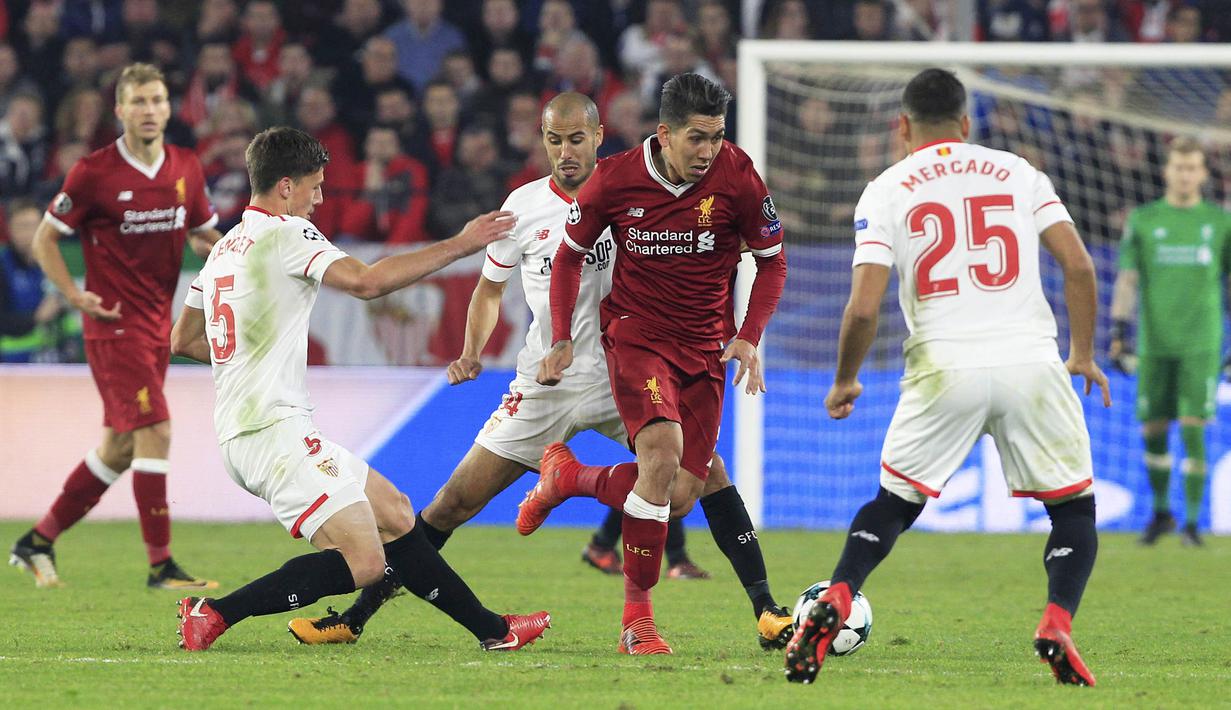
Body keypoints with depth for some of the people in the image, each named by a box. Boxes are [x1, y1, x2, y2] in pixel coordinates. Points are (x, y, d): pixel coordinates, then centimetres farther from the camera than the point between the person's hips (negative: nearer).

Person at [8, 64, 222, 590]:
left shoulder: (186, 169, 5)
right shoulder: (94, 173, -11)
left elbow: (203, 233, 19)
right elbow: (44, 239, -3)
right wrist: (75, 295, -15)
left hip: (157, 324, 7)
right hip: (114, 323, -7)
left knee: (119, 448, 11)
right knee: (155, 431, -15)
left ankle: (37, 543, 23)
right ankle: (161, 566, -11)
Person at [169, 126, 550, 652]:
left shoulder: (225, 248, 19)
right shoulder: (286, 233, -9)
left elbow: (183, 341, 28)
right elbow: (366, 282, -24)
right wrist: (460, 245, -18)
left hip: (239, 437, 11)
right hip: (274, 432, -11)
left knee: (395, 513, 17)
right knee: (363, 562, -18)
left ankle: (492, 630, 20)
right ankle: (214, 613, -18)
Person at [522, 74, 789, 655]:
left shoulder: (736, 177, -10)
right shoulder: (614, 180, -10)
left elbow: (772, 260, 4)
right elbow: (570, 255, 7)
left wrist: (748, 338, -6)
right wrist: (562, 340, 3)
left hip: (705, 348, 2)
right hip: (634, 334, -2)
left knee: (680, 497, -5)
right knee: (663, 451, -27)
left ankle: (566, 477, 24)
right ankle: (637, 617, -11)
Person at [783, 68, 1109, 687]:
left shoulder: (885, 191, 6)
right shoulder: (1018, 173, 11)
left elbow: (864, 307, -2)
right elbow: (1079, 266, 3)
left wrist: (844, 383, 14)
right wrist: (1083, 355, 15)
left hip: (943, 369, 0)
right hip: (1030, 360, 0)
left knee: (893, 502, 19)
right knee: (1075, 507, 12)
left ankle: (832, 605, 0)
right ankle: (1057, 625, -10)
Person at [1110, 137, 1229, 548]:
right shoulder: (1143, 221, 5)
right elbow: (1127, 279, 3)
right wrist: (1118, 332, -7)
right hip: (1155, 341, 1)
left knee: (1193, 429, -9)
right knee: (1153, 431, 5)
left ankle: (1192, 522, -3)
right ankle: (1161, 513, 25)